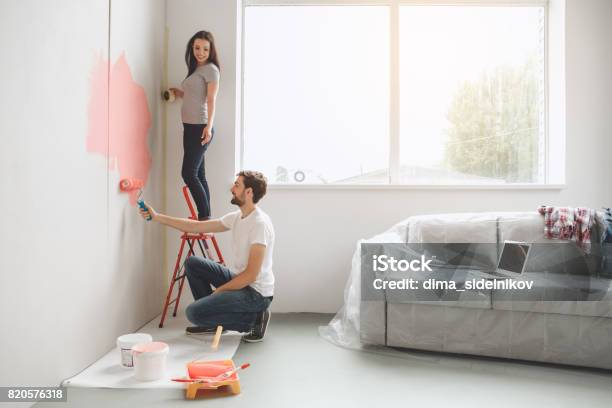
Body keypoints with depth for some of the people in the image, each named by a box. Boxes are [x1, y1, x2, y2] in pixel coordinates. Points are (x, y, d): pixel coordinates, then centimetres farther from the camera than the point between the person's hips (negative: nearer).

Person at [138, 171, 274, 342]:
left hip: (256, 292, -9)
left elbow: (251, 275, -24)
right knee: (192, 263, 9)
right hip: (239, 280, 9)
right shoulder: (237, 217, 6)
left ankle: (254, 318, -4)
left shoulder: (260, 223, -22)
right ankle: (212, 321, 14)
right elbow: (196, 226, 11)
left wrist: (217, 291, -15)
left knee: (194, 312, -18)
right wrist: (157, 217, 9)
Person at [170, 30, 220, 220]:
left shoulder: (211, 69, -6)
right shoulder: (195, 69, 19)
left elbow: (211, 101, -16)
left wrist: (209, 126, -26)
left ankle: (205, 217, -6)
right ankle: (205, 217, 12)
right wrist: (179, 93, 30)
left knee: (189, 173, -12)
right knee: (198, 174, 8)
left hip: (200, 128, -9)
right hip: (190, 127, 9)